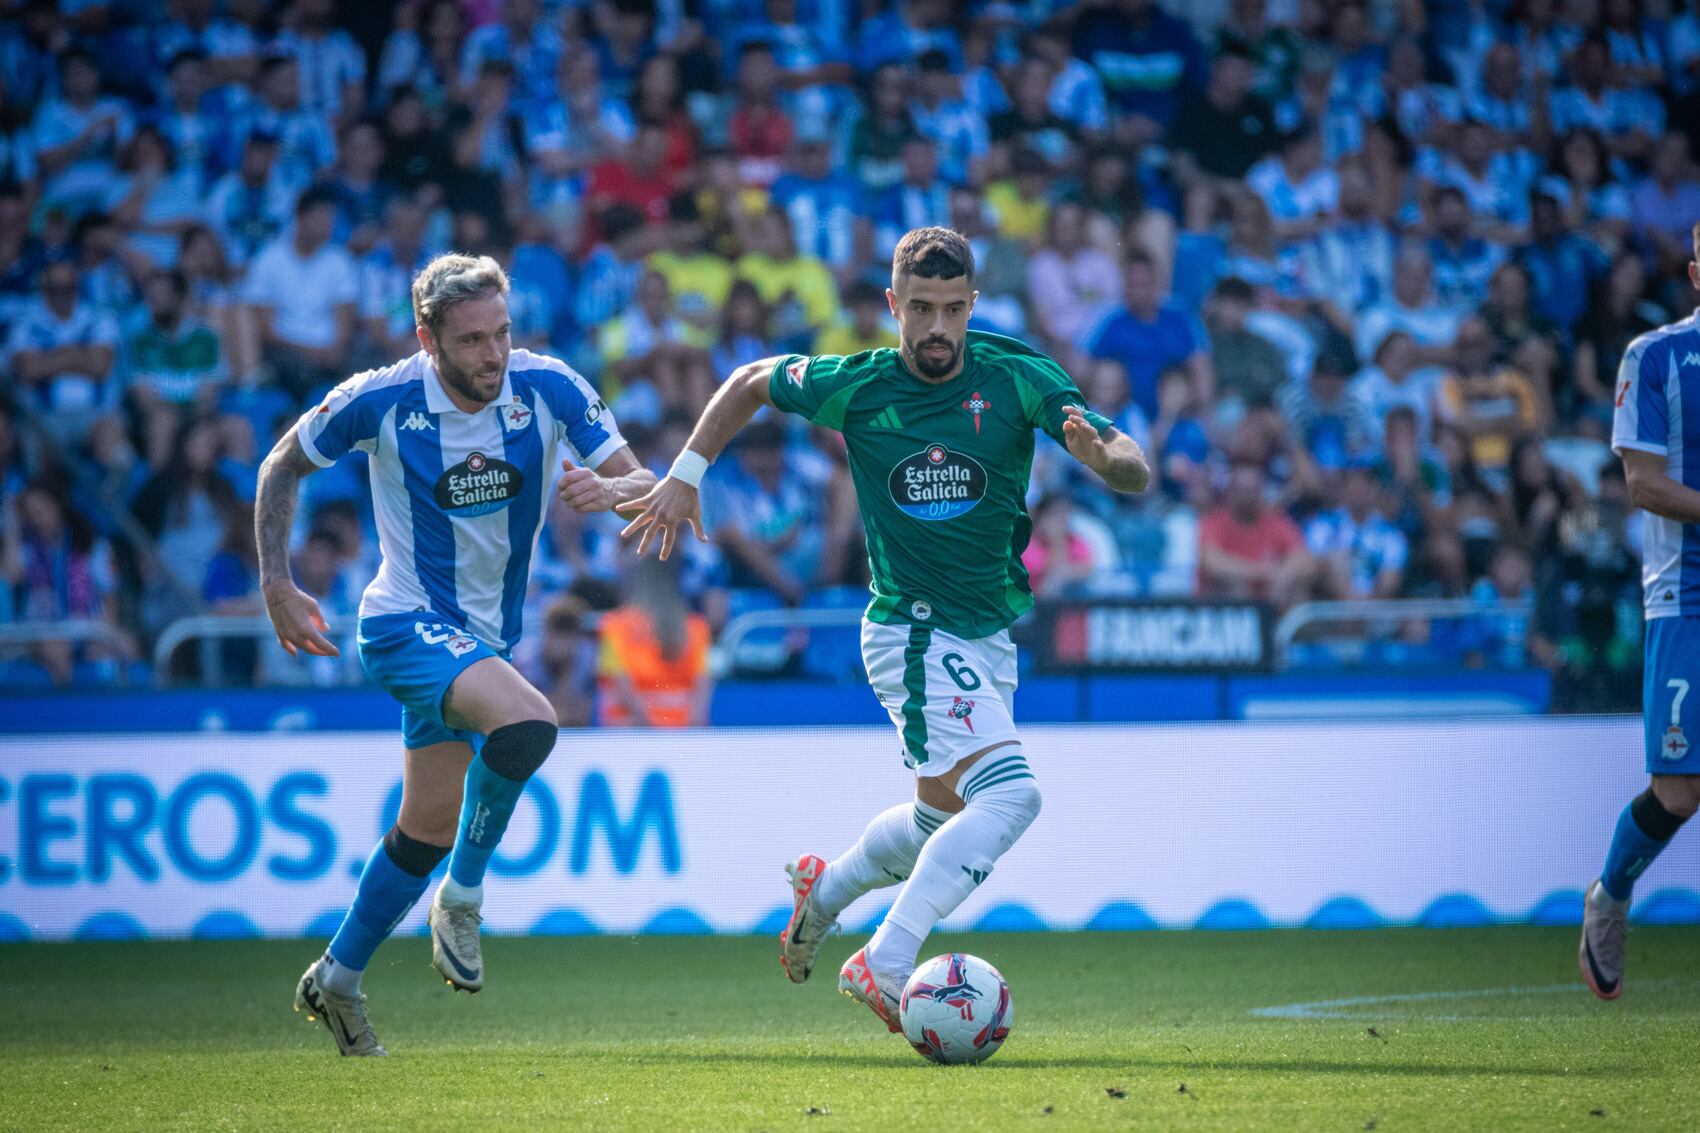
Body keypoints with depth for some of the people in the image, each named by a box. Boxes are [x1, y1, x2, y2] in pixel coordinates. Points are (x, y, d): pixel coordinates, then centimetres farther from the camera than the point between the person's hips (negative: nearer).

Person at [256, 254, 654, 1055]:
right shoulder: (379, 402, -16)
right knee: (527, 721, -32)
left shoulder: (547, 388, -10)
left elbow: (644, 484, -7)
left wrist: (610, 489, -31)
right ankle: (463, 896, -11)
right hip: (406, 621, -5)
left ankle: (337, 979, 32)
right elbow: (282, 469, 0)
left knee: (430, 825, 13)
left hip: (485, 634, 5)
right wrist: (277, 586, -5)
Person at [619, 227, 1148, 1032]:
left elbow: (1135, 474, -14)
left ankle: (826, 889, 46)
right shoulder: (854, 387, -9)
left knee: (945, 814, 20)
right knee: (1010, 793, -24)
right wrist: (685, 475, 6)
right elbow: (751, 383, 11)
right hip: (912, 629, -5)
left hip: (990, 635, 5)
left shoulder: (1017, 379, -8)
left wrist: (1105, 456, -36)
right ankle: (886, 965, -25)